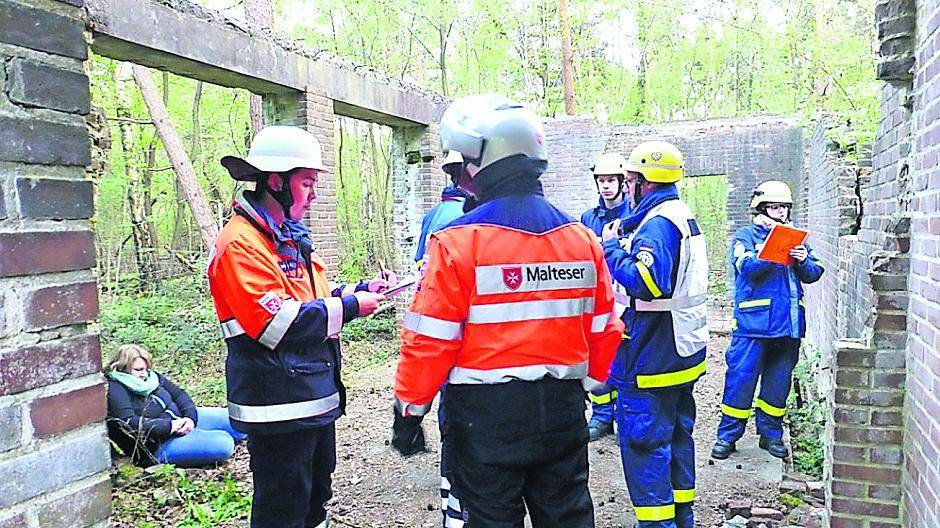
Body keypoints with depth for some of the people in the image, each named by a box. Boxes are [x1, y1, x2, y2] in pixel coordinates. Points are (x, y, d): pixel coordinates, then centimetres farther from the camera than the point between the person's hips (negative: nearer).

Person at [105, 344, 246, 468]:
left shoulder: (150, 376, 6)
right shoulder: (114, 389, -16)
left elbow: (179, 394, 9)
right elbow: (130, 424, -27)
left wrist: (190, 417, -10)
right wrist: (169, 426, -26)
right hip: (160, 445, -8)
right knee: (223, 444, -23)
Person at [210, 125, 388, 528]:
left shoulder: (292, 237, 13)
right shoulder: (241, 244, -18)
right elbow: (278, 323, -27)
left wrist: (362, 290, 3)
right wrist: (350, 306, -20)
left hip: (317, 399, 10)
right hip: (279, 409, -10)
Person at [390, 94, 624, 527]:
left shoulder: (459, 241, -16)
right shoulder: (582, 238, 0)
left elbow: (430, 340, -15)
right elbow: (603, 329, 6)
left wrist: (409, 410, -3)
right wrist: (588, 385, 21)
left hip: (487, 415, -4)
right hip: (563, 411, 5)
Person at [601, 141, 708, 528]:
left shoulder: (657, 223, -19)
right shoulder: (682, 215, 14)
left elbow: (645, 282, -32)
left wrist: (612, 248, -18)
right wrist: (624, 243, 8)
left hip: (652, 358, -11)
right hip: (684, 351, 11)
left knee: (643, 441, -1)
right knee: (676, 435, 19)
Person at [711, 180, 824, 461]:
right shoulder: (745, 235, 2)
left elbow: (814, 273, 11)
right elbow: (748, 266, -15)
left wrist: (804, 260, -9)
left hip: (788, 322, 5)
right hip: (753, 321, -5)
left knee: (779, 380, 11)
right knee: (741, 377, -4)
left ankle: (771, 434, 25)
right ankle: (727, 435, 7)